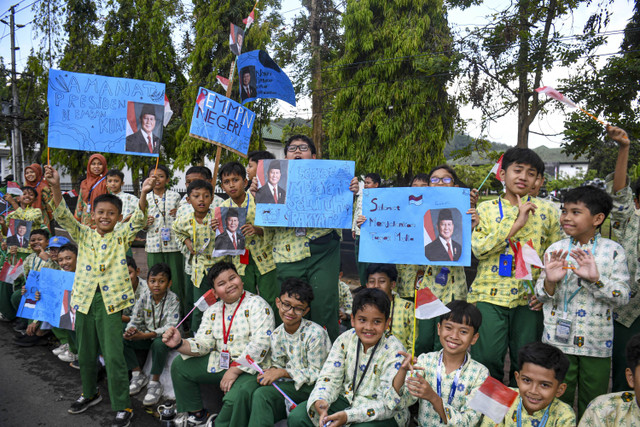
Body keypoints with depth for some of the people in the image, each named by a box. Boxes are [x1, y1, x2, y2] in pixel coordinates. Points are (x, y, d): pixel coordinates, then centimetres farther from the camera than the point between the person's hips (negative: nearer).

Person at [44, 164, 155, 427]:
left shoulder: (122, 237, 1)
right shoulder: (83, 235, 7)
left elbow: (139, 220, -14)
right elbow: (64, 217, -6)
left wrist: (144, 195, -32)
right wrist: (55, 187, -22)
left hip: (111, 300, -4)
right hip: (85, 299, 4)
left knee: (113, 356, -5)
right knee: (85, 352, 17)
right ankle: (90, 393, 40)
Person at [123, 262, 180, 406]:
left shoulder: (172, 300, -17)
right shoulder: (143, 299, -3)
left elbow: (171, 326, -26)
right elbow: (135, 321, -3)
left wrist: (144, 335, -35)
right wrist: (130, 330, -29)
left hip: (164, 337, -5)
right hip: (145, 336, 5)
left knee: (159, 343, -37)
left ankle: (155, 383, -17)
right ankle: (138, 375, 1)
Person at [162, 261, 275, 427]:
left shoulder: (256, 305, -11)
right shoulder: (212, 311, 11)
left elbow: (260, 343, -21)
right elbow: (203, 344, 4)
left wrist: (234, 370, -24)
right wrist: (179, 344, -16)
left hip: (250, 367, -7)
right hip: (219, 362, 7)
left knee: (235, 397, -35)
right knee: (179, 364, 7)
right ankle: (197, 413, 22)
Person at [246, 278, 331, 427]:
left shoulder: (315, 333, -15)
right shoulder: (276, 335, 5)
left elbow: (317, 373, -14)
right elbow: (277, 365, 13)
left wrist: (283, 372, -18)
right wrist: (271, 372, -12)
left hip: (312, 387, -4)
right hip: (289, 384, 5)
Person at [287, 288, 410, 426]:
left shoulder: (394, 351, -19)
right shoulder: (345, 340, -6)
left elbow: (387, 404, -24)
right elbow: (330, 378, -6)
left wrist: (347, 416, -36)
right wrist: (319, 401, -30)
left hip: (385, 414, -4)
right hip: (347, 399, 4)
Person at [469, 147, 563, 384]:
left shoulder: (547, 211, 9)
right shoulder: (485, 209, 6)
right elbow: (478, 248, -9)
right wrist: (516, 223, -13)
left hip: (529, 299, 2)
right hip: (490, 295, -1)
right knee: (486, 360, -3)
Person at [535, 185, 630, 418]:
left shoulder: (613, 250, -4)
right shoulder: (555, 250, -1)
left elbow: (622, 296, -9)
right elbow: (541, 297, 0)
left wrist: (595, 279, -25)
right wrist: (550, 281, -21)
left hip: (597, 340, 0)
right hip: (558, 338, 1)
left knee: (593, 405, 16)